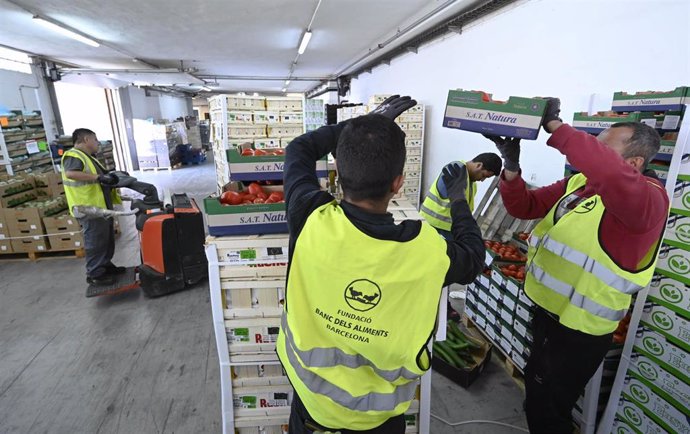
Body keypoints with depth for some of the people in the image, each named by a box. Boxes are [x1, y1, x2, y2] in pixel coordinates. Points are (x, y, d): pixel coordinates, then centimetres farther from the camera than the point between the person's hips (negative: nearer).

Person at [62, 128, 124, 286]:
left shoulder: (88, 157, 19)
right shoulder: (73, 156, -13)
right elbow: (70, 173, -32)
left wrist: (109, 177, 11)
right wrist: (98, 177, -30)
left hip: (102, 206, 10)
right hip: (90, 208, -10)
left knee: (107, 240, 19)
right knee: (95, 242, -1)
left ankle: (106, 265, 33)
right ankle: (94, 274, 10)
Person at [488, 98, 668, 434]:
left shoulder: (649, 199, -22)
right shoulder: (578, 182, 2)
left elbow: (613, 175, -46)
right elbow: (524, 207, 3)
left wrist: (554, 126, -37)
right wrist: (511, 166, -14)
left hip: (580, 331, -8)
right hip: (547, 311, 8)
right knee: (536, 390, 30)